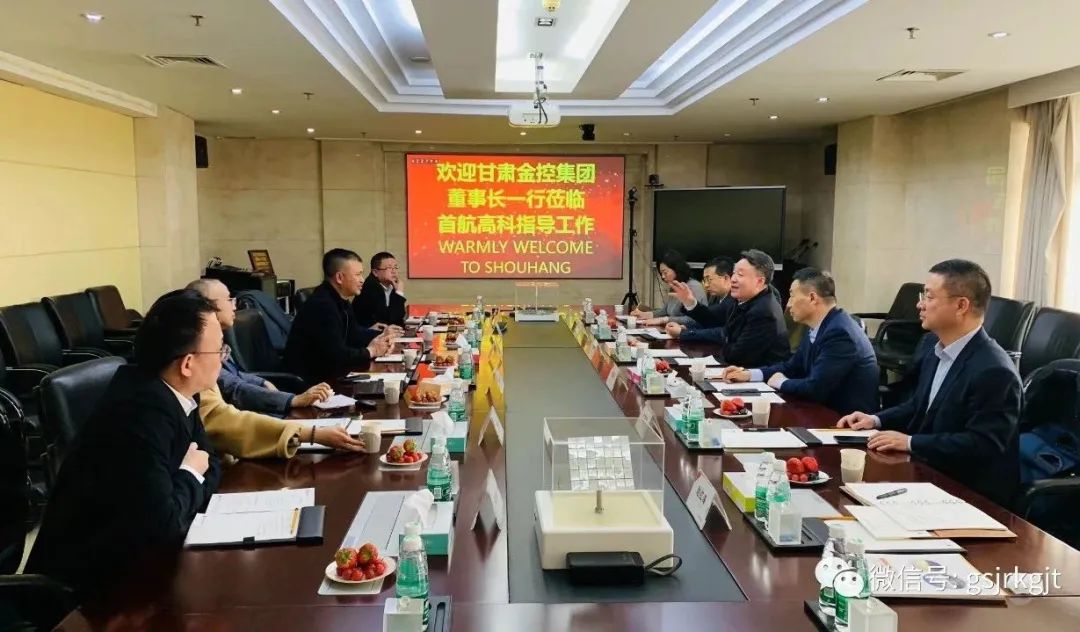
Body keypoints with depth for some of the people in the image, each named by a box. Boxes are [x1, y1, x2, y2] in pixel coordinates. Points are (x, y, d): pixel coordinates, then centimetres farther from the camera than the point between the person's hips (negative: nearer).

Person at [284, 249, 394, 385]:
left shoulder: (340, 300, 6)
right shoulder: (321, 305, -24)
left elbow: (354, 334, 18)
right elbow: (336, 355, -28)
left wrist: (382, 336, 3)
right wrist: (370, 352, -13)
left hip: (325, 372, 9)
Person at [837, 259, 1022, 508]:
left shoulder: (993, 371, -23)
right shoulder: (935, 345, 4)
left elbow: (981, 445, -25)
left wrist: (910, 443, -24)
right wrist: (877, 420, 3)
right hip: (929, 472, 8)